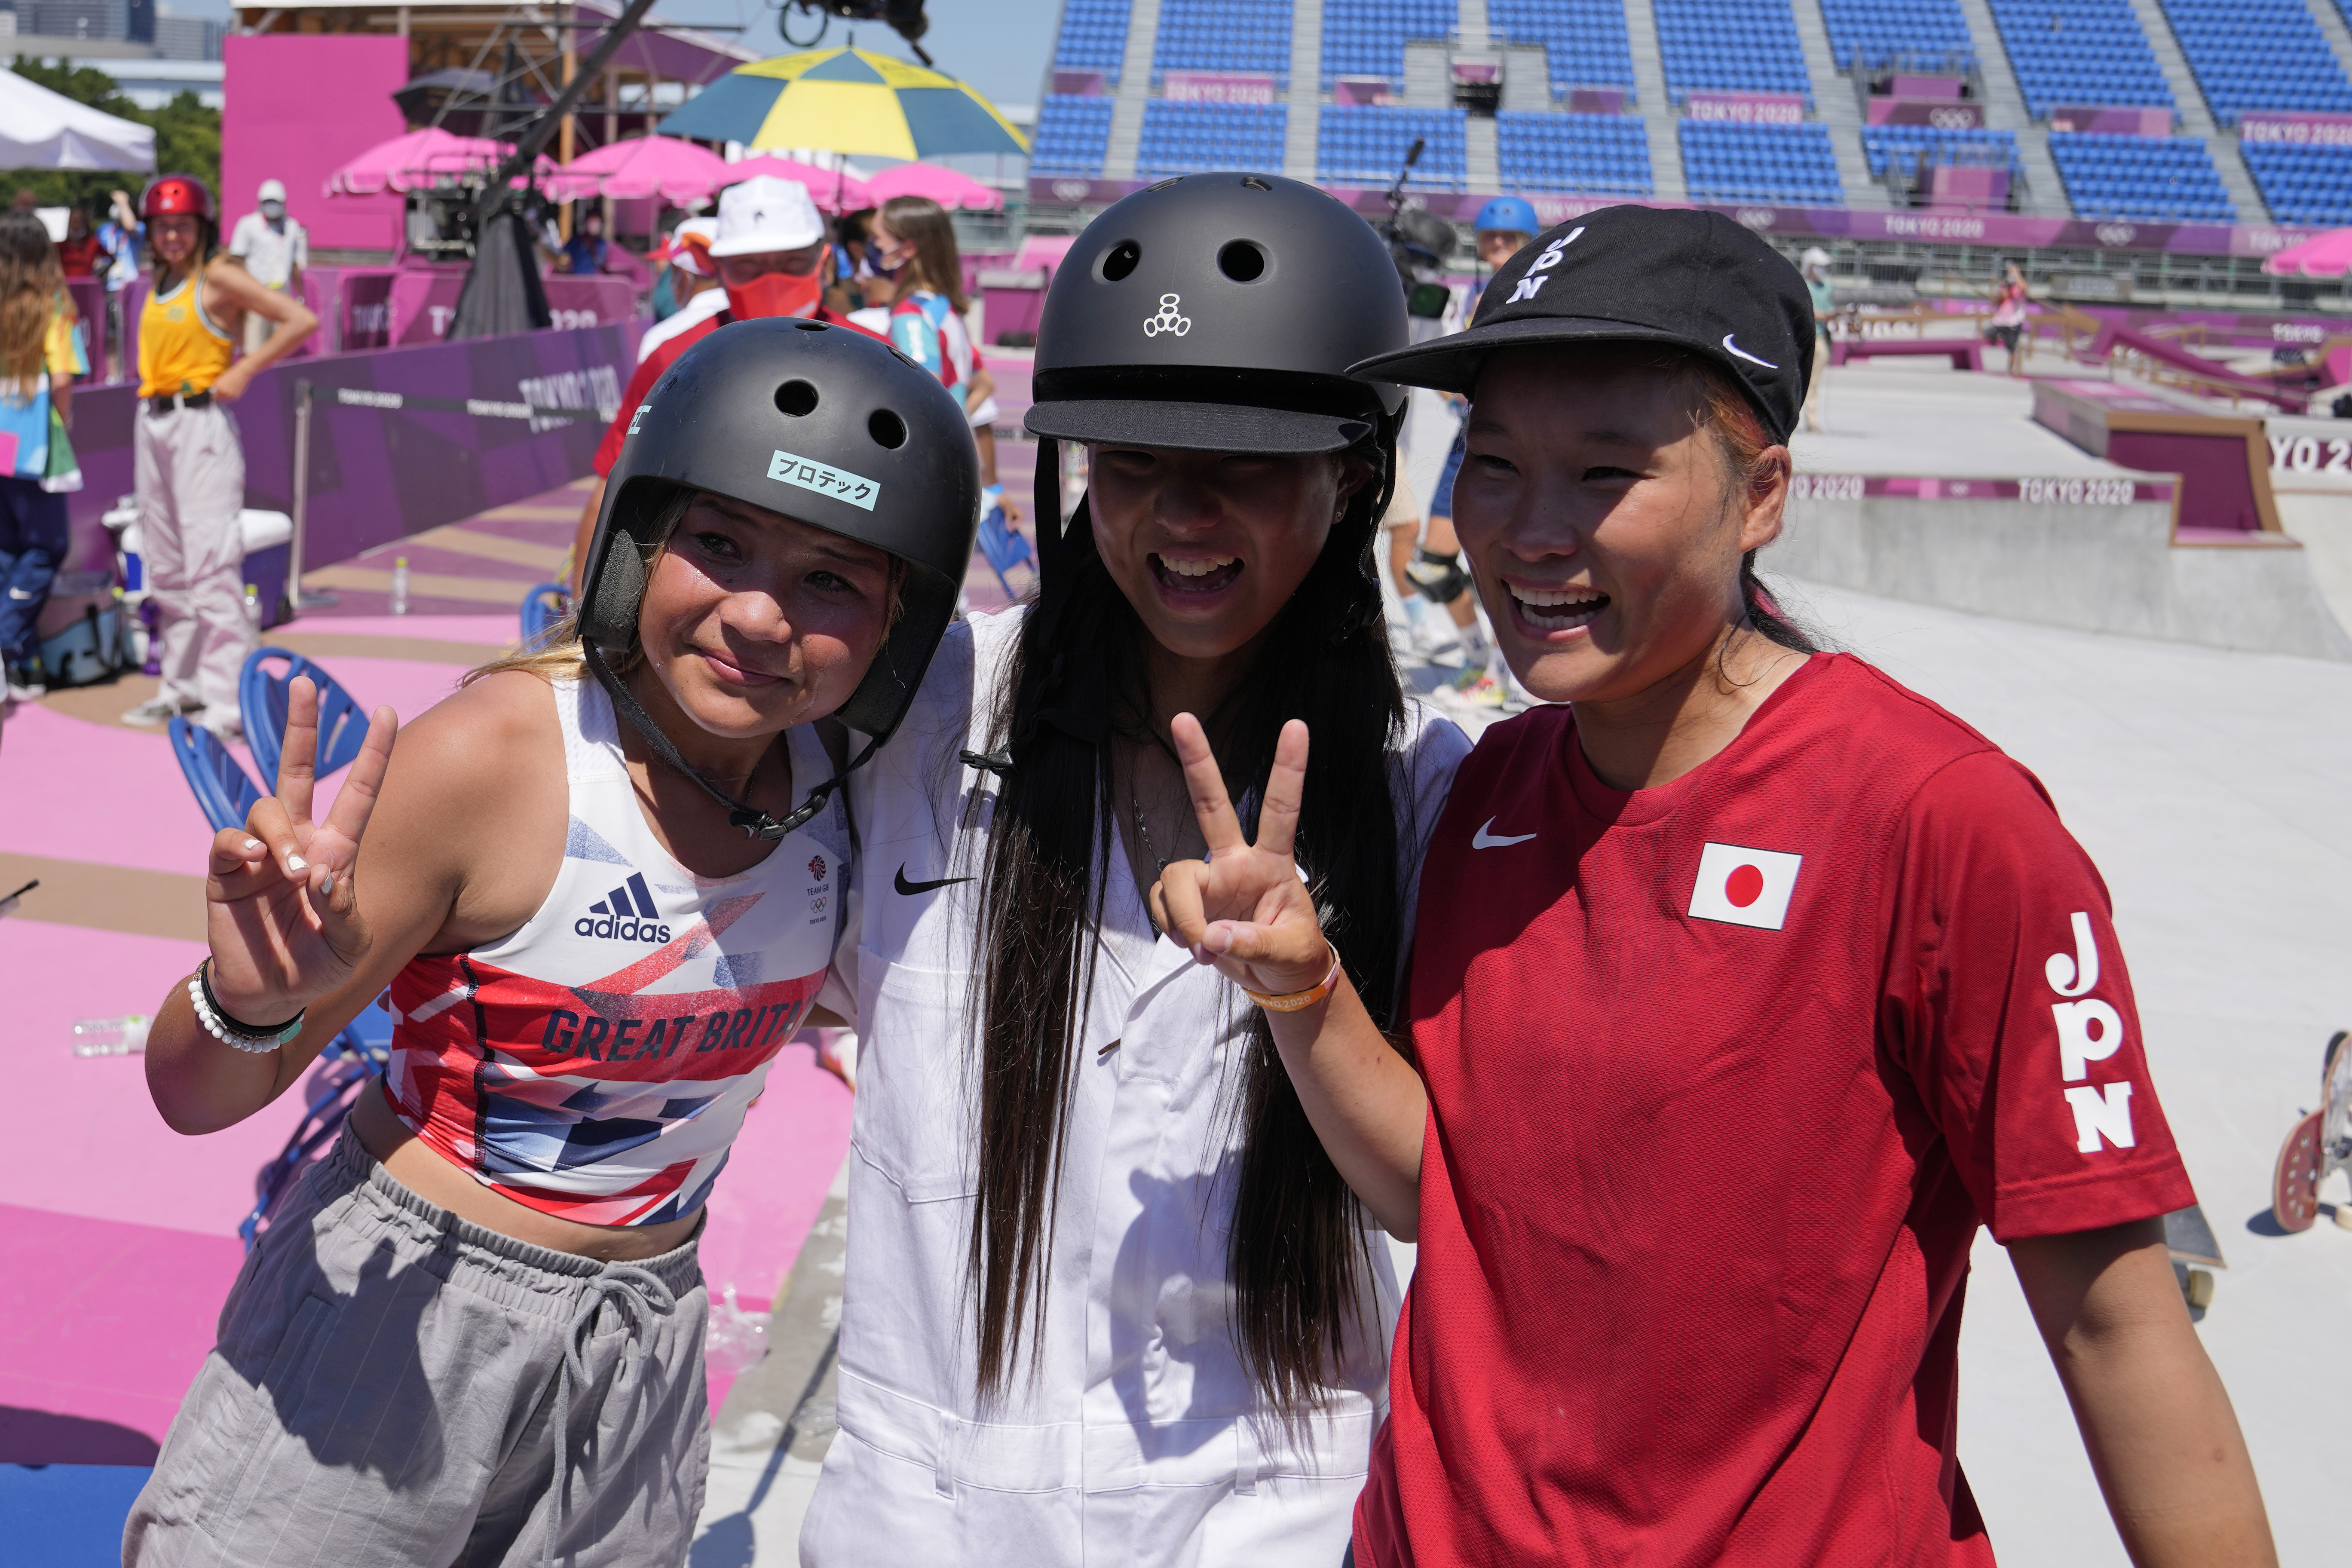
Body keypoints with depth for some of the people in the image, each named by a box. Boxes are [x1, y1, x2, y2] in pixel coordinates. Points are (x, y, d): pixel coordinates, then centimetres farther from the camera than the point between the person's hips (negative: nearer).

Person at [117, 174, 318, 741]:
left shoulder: (219, 278, -7)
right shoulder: (160, 282, 15)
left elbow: (302, 320, -15)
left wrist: (243, 372, -14)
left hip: (201, 422, -8)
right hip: (151, 423, 9)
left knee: (211, 562, -14)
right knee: (165, 566, 13)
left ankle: (227, 705, -16)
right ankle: (182, 687, 23)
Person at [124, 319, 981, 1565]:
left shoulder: (838, 764, -9)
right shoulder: (493, 757, -23)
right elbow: (196, 1098, -16)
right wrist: (252, 1003, -37)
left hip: (639, 1358, 4)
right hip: (401, 1326, -4)